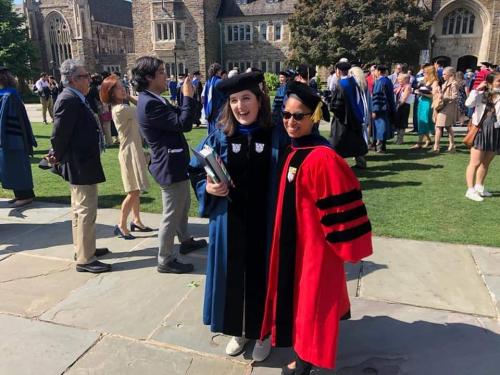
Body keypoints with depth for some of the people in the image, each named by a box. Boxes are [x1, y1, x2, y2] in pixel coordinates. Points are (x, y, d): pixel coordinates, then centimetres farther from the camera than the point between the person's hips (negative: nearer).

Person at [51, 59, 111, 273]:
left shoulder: (74, 99, 11)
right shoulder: (69, 100, -20)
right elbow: (60, 134, -22)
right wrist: (59, 158, -8)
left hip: (80, 163, 11)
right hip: (80, 165, -11)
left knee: (80, 209, 19)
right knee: (86, 211, -4)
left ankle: (83, 248, 33)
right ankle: (85, 259, 5)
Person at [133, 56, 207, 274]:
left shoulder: (154, 100, 10)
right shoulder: (149, 103, -23)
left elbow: (179, 119, 14)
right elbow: (183, 123, -25)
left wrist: (187, 97, 6)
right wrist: (188, 96, -15)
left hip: (175, 163, 11)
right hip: (169, 166, -11)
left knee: (183, 205, 25)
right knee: (172, 214, 1)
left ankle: (185, 241, 45)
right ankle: (165, 261, 15)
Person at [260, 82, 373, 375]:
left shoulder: (322, 158, -26)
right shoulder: (293, 152, 3)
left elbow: (338, 208, -23)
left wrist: (346, 246, -16)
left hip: (315, 244, -9)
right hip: (294, 240, 9)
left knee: (311, 298, 8)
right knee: (298, 293, 24)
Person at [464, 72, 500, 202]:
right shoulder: (481, 94, -1)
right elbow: (468, 104, -18)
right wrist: (477, 89, -14)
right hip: (481, 130, -3)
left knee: (486, 163, 15)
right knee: (475, 162, -2)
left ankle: (479, 186, 29)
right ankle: (470, 190, 2)